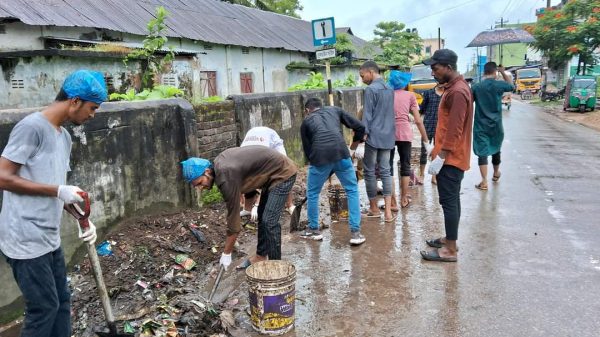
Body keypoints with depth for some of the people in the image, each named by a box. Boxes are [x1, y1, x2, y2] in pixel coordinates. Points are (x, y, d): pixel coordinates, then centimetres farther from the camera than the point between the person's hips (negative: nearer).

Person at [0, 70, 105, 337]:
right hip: (26, 241, -8)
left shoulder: (64, 136, 11)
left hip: (49, 239, 8)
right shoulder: (31, 127, -15)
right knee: (44, 308, 2)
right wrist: (58, 191, -18)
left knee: (61, 302, 16)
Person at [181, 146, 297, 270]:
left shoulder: (226, 177, -29)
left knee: (269, 221, -12)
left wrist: (226, 254, -17)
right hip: (273, 172, 10)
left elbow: (233, 214, -25)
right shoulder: (218, 163, -3)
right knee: (262, 216, 16)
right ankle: (261, 255, 27)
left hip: (283, 173, -10)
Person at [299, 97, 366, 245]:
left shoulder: (306, 121, 24)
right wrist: (355, 143, 38)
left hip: (320, 157, -1)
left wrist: (312, 161, 36)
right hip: (341, 154, 1)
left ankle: (314, 230, 33)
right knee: (352, 190, 17)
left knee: (312, 194, 21)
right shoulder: (335, 110, 26)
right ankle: (356, 232, 15)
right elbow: (360, 127, 20)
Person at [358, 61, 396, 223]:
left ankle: (374, 209, 16)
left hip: (373, 136, -7)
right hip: (387, 136, 7)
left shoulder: (370, 89, -11)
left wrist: (363, 135, -11)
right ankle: (388, 211, 1)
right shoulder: (390, 89, 13)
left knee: (369, 172, 6)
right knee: (385, 171, 6)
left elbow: (367, 115, -14)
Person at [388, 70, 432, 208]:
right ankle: (404, 199, 16)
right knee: (405, 166, 11)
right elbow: (418, 120, 2)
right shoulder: (410, 95, 8)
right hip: (404, 134, -1)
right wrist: (425, 139, 8)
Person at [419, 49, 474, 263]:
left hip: (451, 158, -10)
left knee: (448, 201, -5)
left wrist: (440, 157, -22)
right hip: (452, 156, 10)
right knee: (452, 200, 16)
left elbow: (454, 130, -23)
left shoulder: (458, 92, -19)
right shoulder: (454, 88, 14)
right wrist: (438, 150, 22)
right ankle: (450, 239, 27)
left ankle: (450, 250, 2)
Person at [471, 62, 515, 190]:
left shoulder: (476, 87, -7)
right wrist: (503, 72, 17)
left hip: (481, 126, -2)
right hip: (496, 125, 2)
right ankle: (496, 174, 42)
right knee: (496, 149, 22)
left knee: (482, 152, -1)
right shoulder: (499, 85, -5)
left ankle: (484, 182, -9)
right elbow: (512, 86, 17)